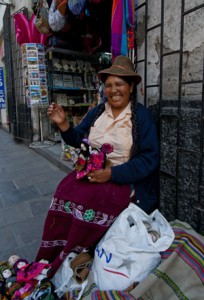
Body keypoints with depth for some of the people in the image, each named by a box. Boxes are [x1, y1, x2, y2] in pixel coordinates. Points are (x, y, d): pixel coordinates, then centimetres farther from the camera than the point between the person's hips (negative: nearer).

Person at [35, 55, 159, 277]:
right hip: (91, 172, 5)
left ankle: (64, 265, -5)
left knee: (87, 199, -29)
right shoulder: (96, 112, 10)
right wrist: (63, 124, -6)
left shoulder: (142, 115, -5)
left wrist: (112, 173, -21)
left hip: (124, 180, -4)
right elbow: (78, 140, 14)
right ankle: (50, 259, -6)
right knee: (65, 190, -23)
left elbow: (149, 159, -12)